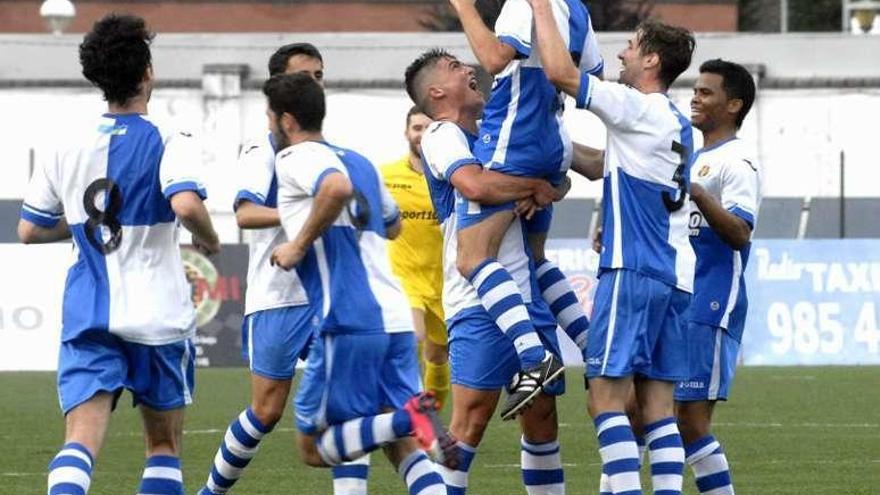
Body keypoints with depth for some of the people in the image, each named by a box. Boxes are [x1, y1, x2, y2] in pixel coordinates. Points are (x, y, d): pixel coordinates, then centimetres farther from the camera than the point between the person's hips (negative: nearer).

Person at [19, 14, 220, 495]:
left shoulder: (67, 144, 6)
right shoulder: (169, 140, -7)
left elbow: (29, 230, 12)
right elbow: (185, 205, -25)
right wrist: (209, 240, -4)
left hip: (88, 316, 2)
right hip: (158, 312, -2)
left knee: (80, 442, -9)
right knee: (164, 443, 16)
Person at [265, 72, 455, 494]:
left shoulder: (295, 157, -2)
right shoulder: (358, 161, 22)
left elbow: (338, 186, -24)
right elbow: (392, 225, 37)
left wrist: (299, 245, -13)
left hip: (349, 322, -8)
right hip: (396, 318, 8)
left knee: (314, 447, 1)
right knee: (402, 446, 6)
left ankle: (410, 417, -22)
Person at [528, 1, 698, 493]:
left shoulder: (638, 107, -8)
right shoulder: (678, 124, 18)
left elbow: (561, 71, -15)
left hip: (633, 272, -9)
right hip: (676, 275, 9)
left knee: (607, 396, -10)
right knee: (657, 405, 5)